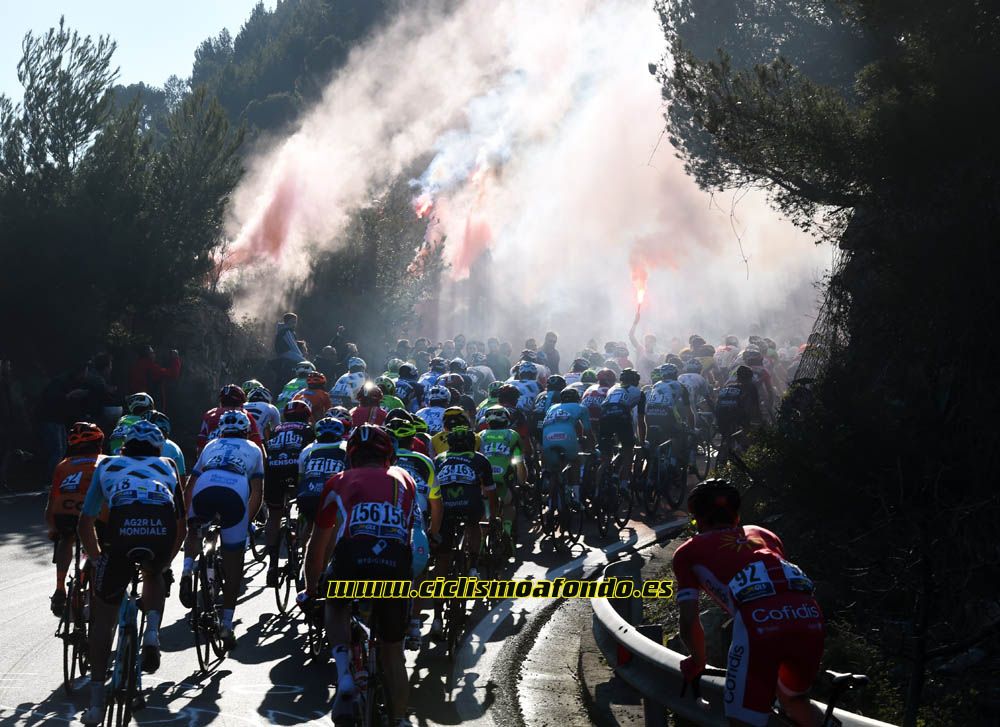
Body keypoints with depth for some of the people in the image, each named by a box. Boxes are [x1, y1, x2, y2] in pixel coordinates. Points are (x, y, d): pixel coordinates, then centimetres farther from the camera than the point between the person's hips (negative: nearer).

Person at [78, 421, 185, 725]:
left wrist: (98, 560, 48)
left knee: (103, 614, 17)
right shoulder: (167, 466, 36)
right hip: (162, 530, 1)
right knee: (154, 575, 37)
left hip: (122, 529, -1)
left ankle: (96, 703, 14)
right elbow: (181, 526, 38)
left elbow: (85, 524, 35)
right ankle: (152, 633, 9)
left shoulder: (108, 465, 35)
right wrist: (165, 561, 51)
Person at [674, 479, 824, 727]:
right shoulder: (763, 533, 38)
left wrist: (697, 662, 41)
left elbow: (689, 624, 21)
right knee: (794, 698, 32)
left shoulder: (688, 551, 27)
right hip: (808, 612, 4)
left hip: (759, 620, -4)